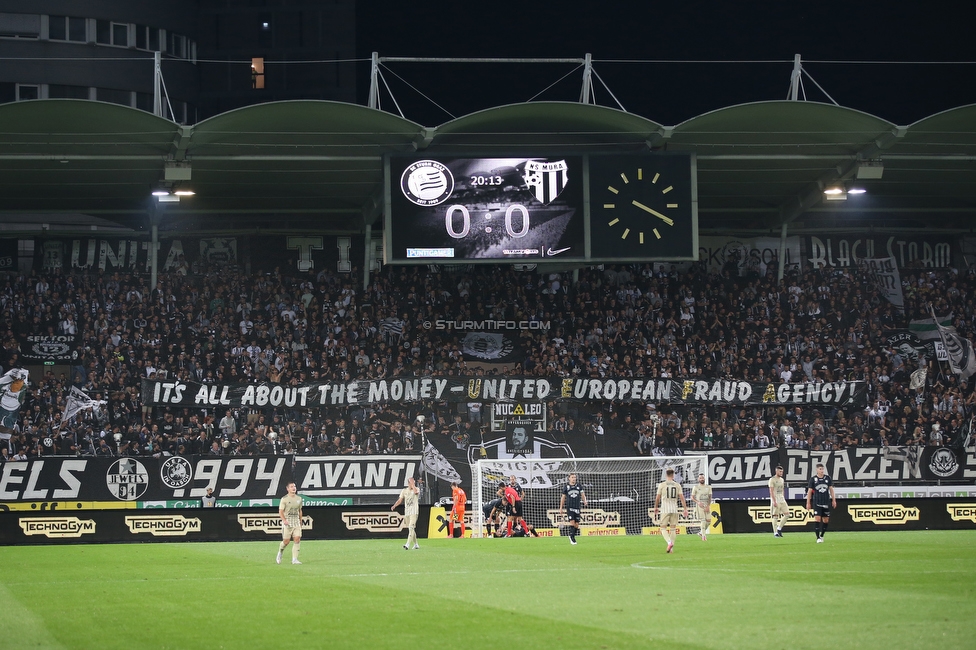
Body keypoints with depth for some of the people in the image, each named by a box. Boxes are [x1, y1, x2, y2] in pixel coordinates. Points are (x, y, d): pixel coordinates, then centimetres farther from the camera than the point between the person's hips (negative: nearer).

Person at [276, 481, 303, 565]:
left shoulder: (299, 499, 10)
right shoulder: (284, 499, -5)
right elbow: (280, 512, -9)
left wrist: (300, 522, 22)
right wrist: (284, 520, -24)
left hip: (296, 522, 4)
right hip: (287, 523, -4)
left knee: (297, 540, -10)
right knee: (286, 541, -1)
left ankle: (294, 559, -8)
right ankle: (280, 554, 28)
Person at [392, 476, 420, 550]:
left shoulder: (417, 489, -1)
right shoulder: (404, 490, 12)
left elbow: (415, 491, -26)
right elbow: (400, 500, 8)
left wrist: (412, 483, -17)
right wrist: (394, 506, -9)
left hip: (414, 512, -6)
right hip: (406, 512, 6)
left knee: (411, 527, -18)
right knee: (411, 529, 11)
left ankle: (408, 545, -27)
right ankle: (415, 544, 24)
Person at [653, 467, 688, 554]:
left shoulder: (661, 485, -3)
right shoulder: (677, 485, 4)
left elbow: (657, 498, 1)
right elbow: (682, 497, -1)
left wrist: (655, 508, 16)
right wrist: (685, 509, 2)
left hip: (665, 510, -3)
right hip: (674, 509, 3)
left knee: (663, 528, 2)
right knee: (673, 528, 9)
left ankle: (669, 542, -23)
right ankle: (672, 548, 8)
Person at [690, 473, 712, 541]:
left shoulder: (708, 487, 11)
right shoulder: (696, 487, 3)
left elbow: (710, 497, 4)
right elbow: (692, 497, 3)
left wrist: (708, 506, -10)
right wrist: (698, 502, -15)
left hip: (707, 505, 4)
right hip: (699, 506, -4)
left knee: (708, 521, -3)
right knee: (703, 521, -13)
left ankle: (701, 532, 19)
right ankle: (703, 536, -10)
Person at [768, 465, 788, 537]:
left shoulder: (782, 480, 16)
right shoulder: (772, 479, -7)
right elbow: (771, 491, -13)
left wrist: (784, 500, 17)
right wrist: (774, 501, -20)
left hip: (782, 500, 7)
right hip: (775, 501, -7)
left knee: (787, 514, -1)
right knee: (775, 516, -4)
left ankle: (779, 528, 11)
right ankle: (775, 532, -1)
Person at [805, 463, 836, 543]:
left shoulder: (828, 478, 5)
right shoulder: (813, 479, -1)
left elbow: (831, 489, 11)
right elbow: (809, 491, 2)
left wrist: (833, 500, 6)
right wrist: (808, 503, -1)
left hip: (826, 503, 3)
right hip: (817, 503, -3)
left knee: (826, 520, 6)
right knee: (817, 519, -13)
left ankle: (822, 535, 23)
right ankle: (818, 537, -11)